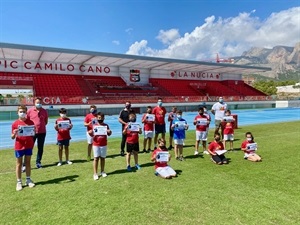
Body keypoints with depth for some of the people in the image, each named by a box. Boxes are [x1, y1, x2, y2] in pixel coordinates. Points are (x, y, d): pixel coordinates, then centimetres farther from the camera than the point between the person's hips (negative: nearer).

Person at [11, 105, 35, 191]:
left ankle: (28, 180, 23)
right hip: (19, 147, -1)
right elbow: (12, 137, -2)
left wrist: (34, 131, -15)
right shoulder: (15, 124, -5)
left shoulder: (30, 122, 0)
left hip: (29, 146, 2)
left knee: (28, 163, 12)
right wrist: (14, 134, -23)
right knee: (19, 164, 8)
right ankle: (19, 182, 17)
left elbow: (33, 134, 7)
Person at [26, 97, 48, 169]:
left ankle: (38, 162, 23)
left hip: (42, 132, 2)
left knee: (40, 148, 10)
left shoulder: (44, 111, 3)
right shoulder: (30, 111, -2)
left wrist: (42, 125, 0)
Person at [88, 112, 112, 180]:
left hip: (104, 144, 1)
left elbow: (109, 134, 4)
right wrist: (90, 133, -20)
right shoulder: (94, 125, -1)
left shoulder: (106, 125, 2)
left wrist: (109, 132, -19)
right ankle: (95, 174, 5)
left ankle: (102, 172, 23)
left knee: (103, 158, 10)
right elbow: (92, 134, 2)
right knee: (96, 158, 1)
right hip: (96, 144, -1)